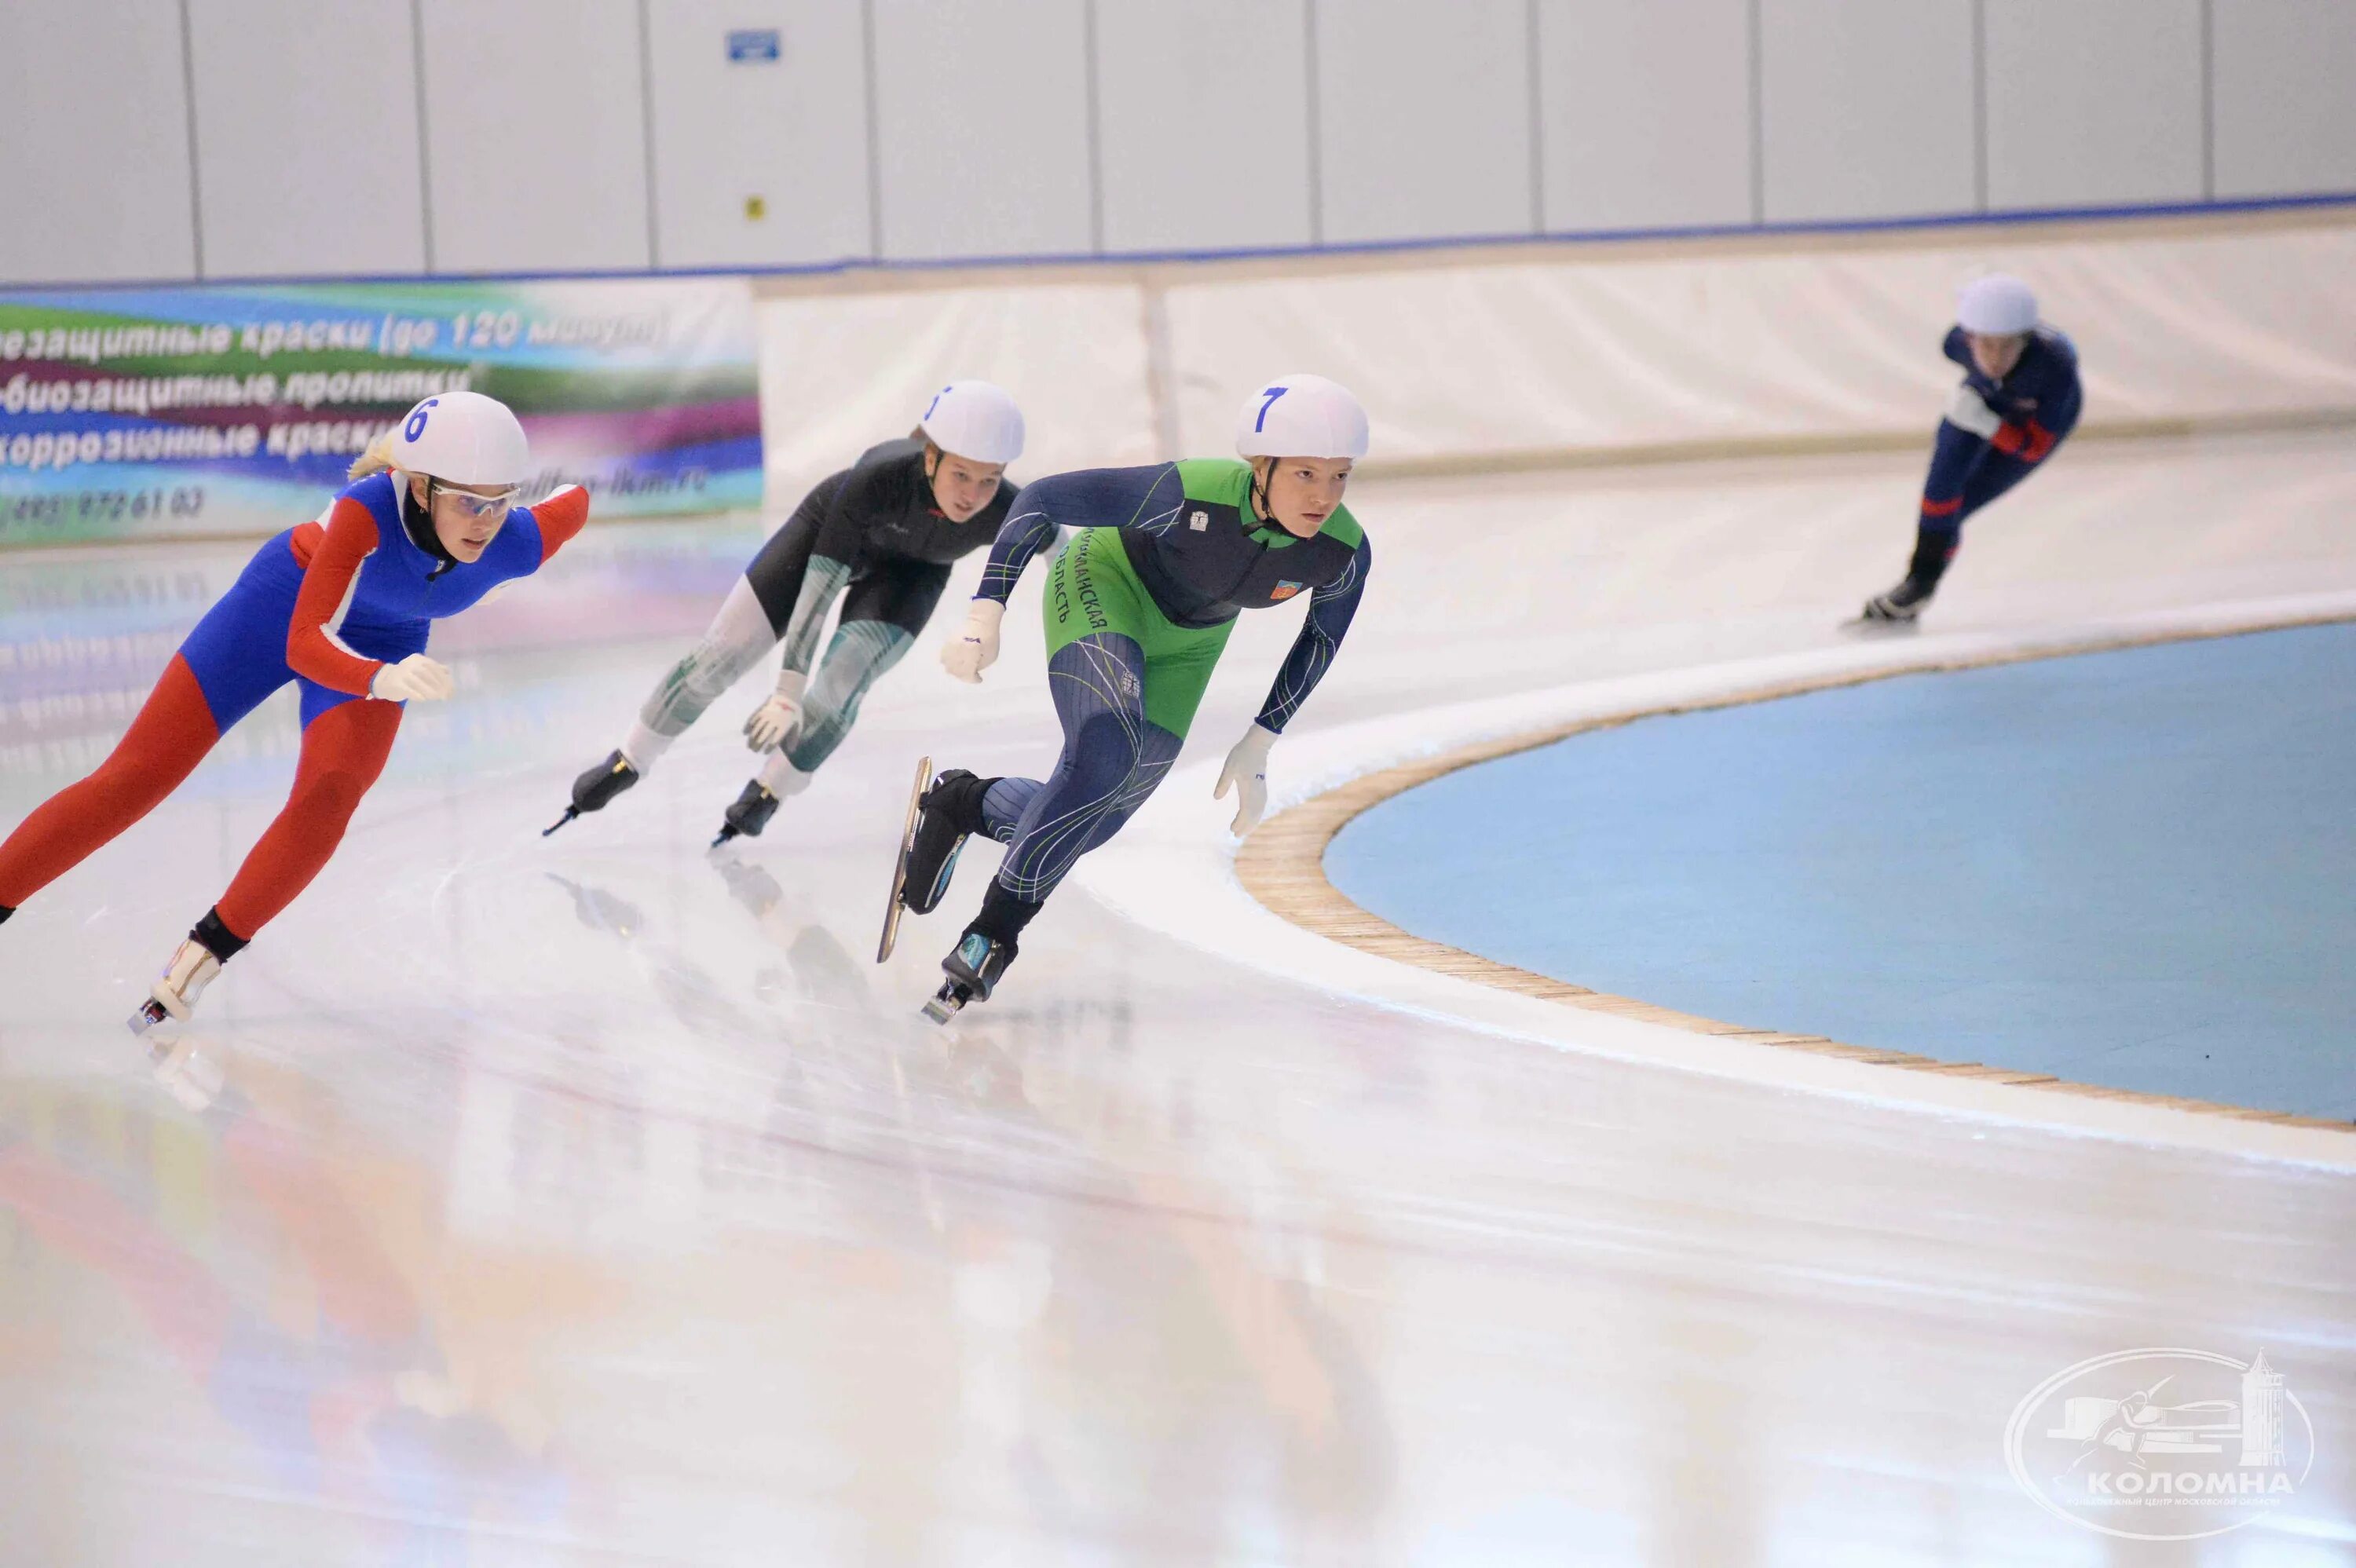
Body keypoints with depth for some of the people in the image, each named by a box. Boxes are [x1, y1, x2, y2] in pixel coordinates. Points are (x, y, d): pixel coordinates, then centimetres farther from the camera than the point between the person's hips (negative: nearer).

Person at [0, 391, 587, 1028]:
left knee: (329, 797, -23)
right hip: (289, 597, -2)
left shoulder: (514, 545, -32)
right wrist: (383, 679, -65)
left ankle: (202, 956, -11)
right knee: (136, 780, -5)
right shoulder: (368, 510, -41)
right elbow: (304, 644, -46)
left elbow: (574, 502, -9)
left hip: (383, 639, 2)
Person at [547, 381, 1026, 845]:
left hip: (910, 573, 1)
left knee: (840, 685, -21)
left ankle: (769, 793, 6)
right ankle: (628, 762, 24)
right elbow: (820, 582, -38)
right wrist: (789, 691, -38)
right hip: (833, 527, -1)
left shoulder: (1006, 515, -38)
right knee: (718, 658, -1)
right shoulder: (878, 477, -43)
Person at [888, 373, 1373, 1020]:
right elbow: (1043, 499, -26)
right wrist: (985, 615, -31)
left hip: (1186, 643, 5)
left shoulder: (1345, 551, -26)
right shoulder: (1190, 494, -37)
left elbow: (1322, 635, -2)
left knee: (1087, 822, 1)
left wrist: (1258, 745, -2)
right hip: (1106, 584, -5)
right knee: (1105, 756, -31)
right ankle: (996, 930, -15)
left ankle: (959, 804, 30)